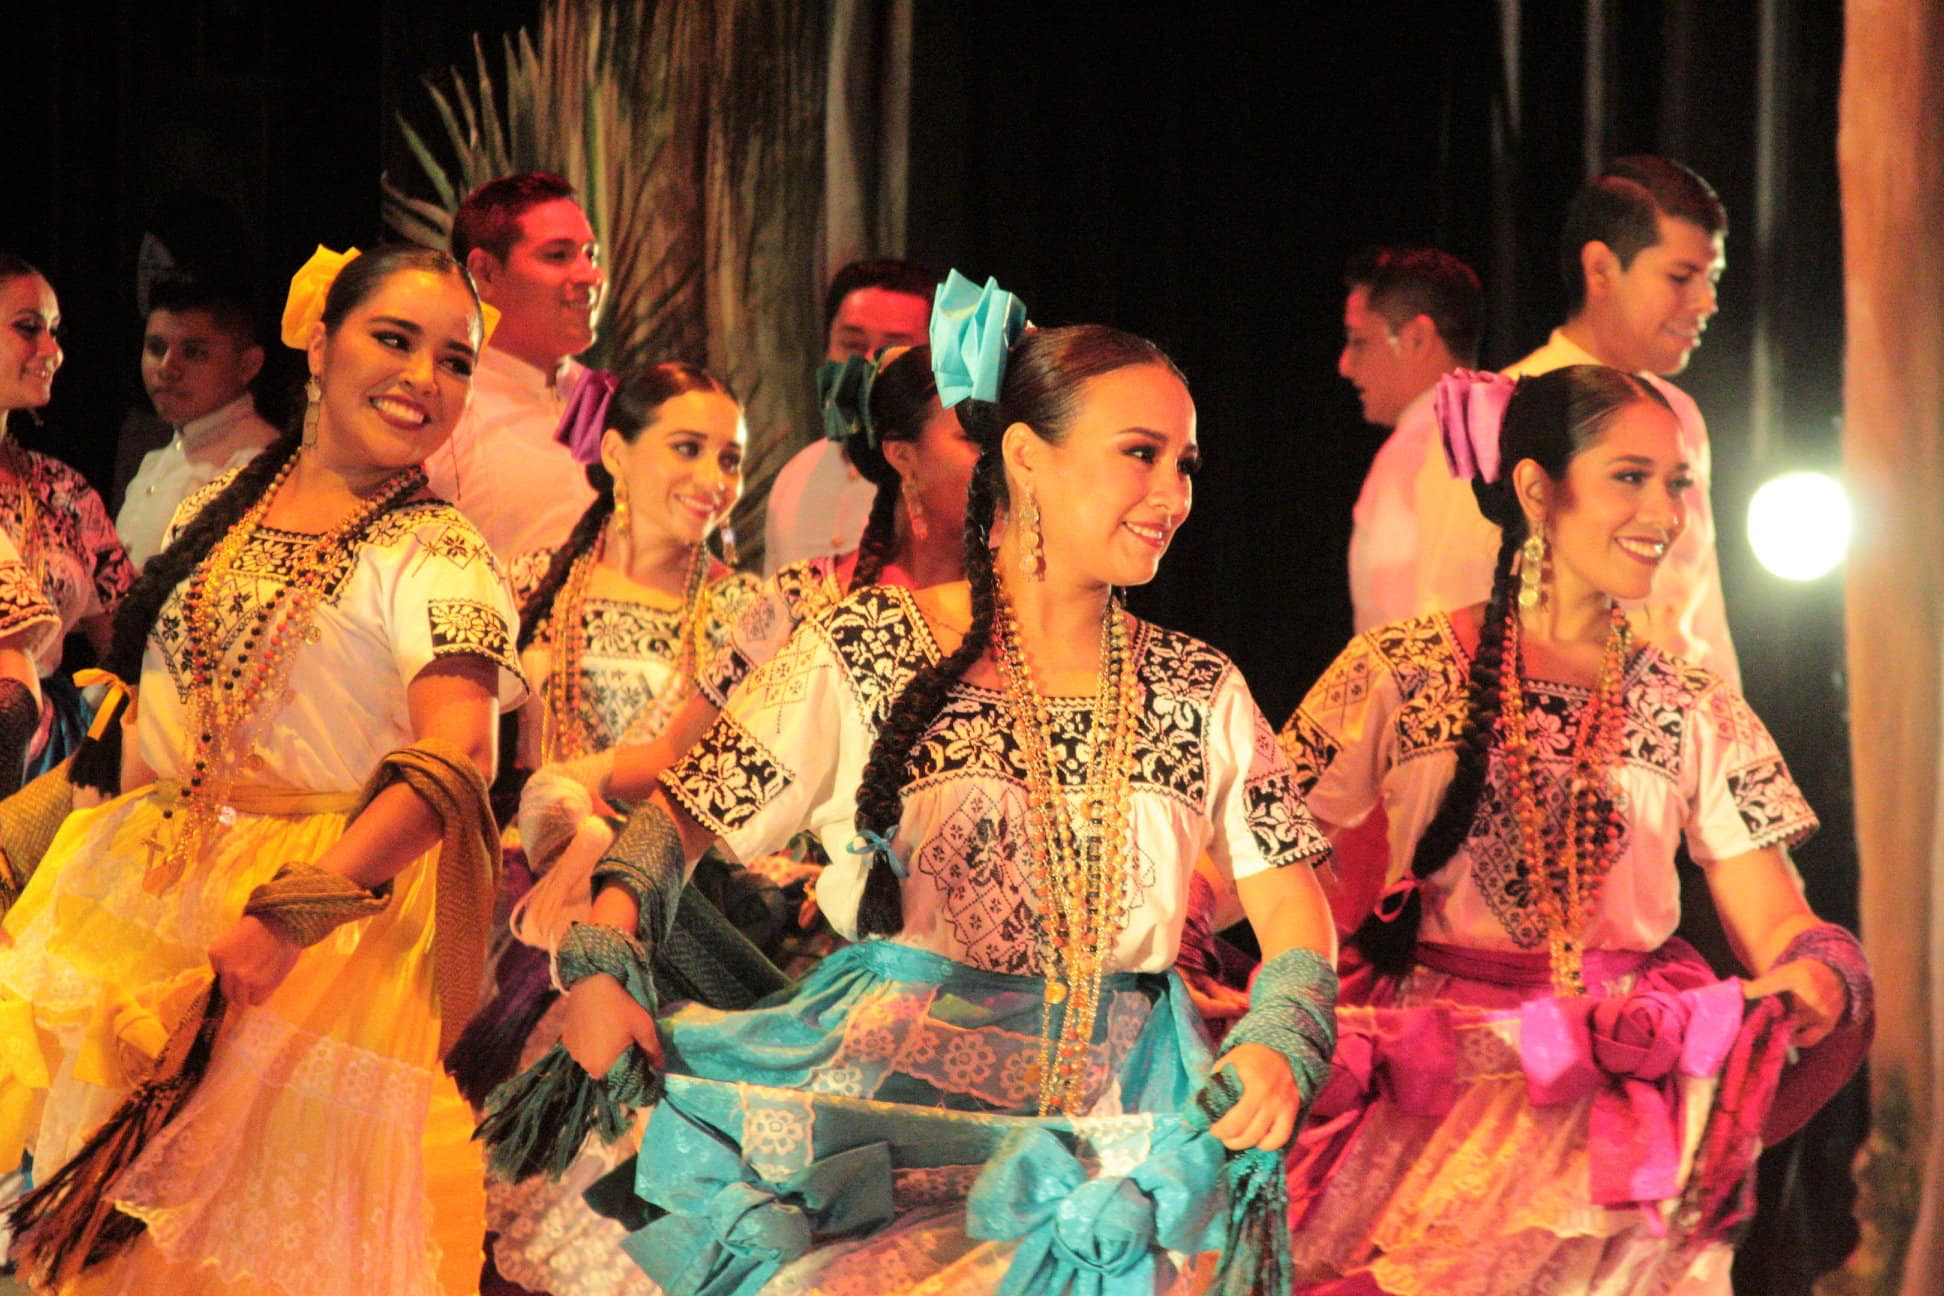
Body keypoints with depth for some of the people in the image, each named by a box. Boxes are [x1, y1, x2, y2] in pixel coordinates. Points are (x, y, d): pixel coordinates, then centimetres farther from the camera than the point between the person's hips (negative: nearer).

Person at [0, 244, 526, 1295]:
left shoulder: (438, 557, -8)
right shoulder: (220, 508, 11)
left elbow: (454, 766, -22)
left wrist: (288, 917, -32)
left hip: (325, 912, -5)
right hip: (132, 892, 5)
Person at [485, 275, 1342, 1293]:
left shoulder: (1203, 692, 11)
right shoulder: (867, 654, 2)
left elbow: (1292, 900, 8)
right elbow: (684, 813, 3)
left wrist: (1280, 1047, -12)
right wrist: (600, 967, -13)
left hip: (1112, 1124, 2)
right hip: (882, 1089, -2)